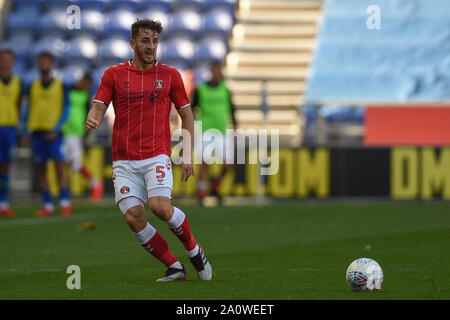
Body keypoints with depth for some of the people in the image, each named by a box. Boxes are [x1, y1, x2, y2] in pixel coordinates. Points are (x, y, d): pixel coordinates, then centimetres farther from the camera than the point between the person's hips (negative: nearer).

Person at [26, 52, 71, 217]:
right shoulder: (33, 86, 12)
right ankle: (47, 205, 6)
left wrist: (56, 130, -12)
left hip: (54, 133, -3)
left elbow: (66, 109, -1)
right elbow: (29, 109, 15)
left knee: (60, 166, -11)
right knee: (41, 169, 3)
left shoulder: (60, 85, 3)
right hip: (37, 131, 3)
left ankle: (65, 203, -13)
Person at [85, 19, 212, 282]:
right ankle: (175, 267, 1)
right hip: (124, 160, 2)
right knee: (133, 217, -12)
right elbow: (99, 107, 2)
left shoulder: (170, 75, 6)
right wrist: (92, 120, -23)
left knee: (160, 206, -23)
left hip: (157, 156, -2)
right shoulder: (114, 75, 6)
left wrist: (188, 156, 4)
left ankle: (194, 250, 2)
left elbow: (187, 115, 12)